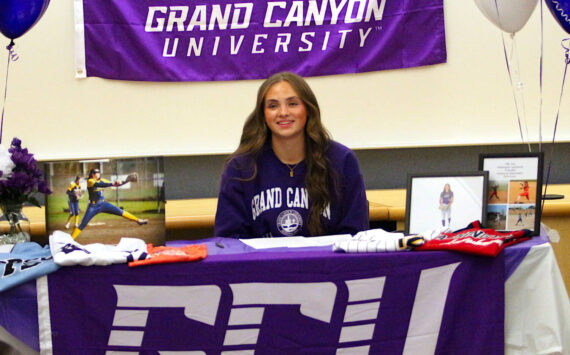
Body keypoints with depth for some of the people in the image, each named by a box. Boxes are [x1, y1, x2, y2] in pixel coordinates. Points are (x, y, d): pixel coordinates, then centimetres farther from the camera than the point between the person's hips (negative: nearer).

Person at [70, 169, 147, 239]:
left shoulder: (101, 180, 7)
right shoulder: (90, 181, -11)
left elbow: (115, 184, 7)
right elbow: (99, 185, -31)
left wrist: (126, 181, -7)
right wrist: (112, 183, -39)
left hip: (103, 204, 5)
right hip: (93, 206, -5)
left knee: (120, 212, -5)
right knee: (82, 225, -8)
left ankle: (138, 220, 0)